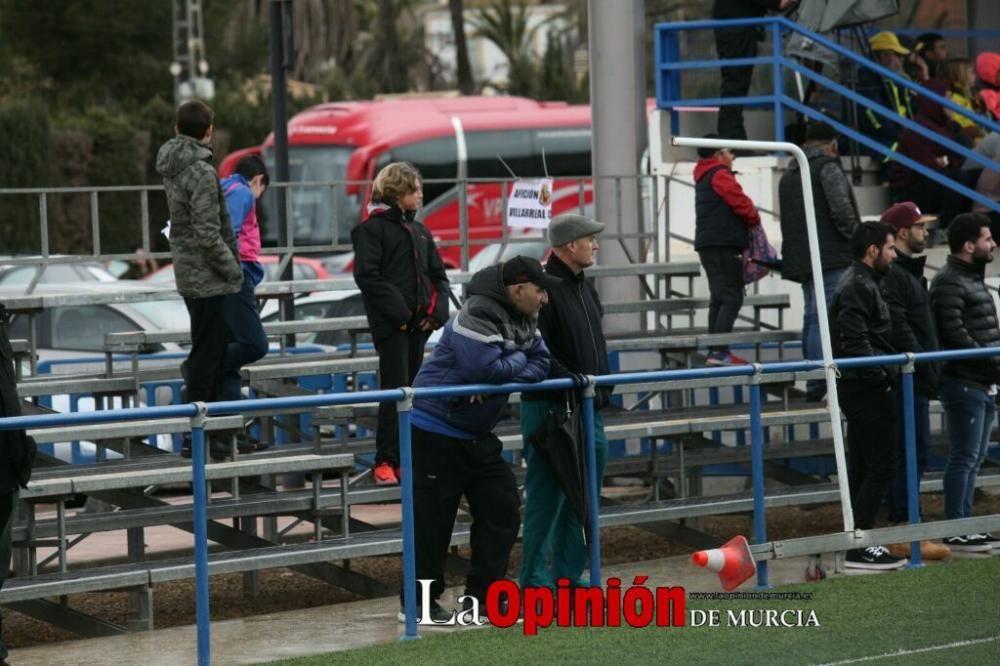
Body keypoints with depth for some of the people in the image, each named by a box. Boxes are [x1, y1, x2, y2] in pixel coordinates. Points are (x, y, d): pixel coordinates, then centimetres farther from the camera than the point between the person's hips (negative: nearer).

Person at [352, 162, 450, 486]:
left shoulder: (419, 231, 17)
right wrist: (399, 312, -16)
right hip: (390, 324, -7)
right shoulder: (373, 228, -4)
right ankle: (385, 462, -8)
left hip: (418, 324, 7)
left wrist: (436, 310, 2)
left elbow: (439, 276, 19)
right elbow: (367, 275, -13)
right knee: (396, 389, -10)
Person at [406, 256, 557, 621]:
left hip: (476, 436, 10)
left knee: (502, 508, 8)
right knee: (432, 518, -4)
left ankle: (482, 597, 15)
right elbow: (488, 369, -31)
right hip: (436, 431, -10)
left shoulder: (522, 321, 7)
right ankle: (420, 602, 5)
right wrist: (518, 360, -11)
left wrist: (504, 375, -15)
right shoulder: (477, 317, -23)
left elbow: (540, 363, 4)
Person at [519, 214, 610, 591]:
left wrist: (602, 388, 17)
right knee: (546, 496, -6)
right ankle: (535, 581, -1)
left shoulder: (584, 289, 16)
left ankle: (568, 574, 21)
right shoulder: (545, 289, -15)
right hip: (550, 408, -9)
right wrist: (569, 381, -25)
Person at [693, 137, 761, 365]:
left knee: (719, 298, 12)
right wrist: (754, 218, 6)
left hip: (709, 245, 10)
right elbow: (740, 201, -13)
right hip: (722, 245, -10)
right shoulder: (720, 174, -7)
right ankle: (719, 351, -22)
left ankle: (715, 351, 12)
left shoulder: (704, 177, 25)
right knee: (731, 298, -14)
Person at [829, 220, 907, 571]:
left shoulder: (860, 283, 18)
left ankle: (858, 542, 17)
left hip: (861, 388, 11)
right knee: (882, 466, -9)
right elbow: (856, 344, -25)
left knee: (861, 467, 13)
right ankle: (859, 546, -10)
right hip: (868, 391, -11)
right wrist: (883, 374, -19)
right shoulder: (859, 288, -16)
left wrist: (886, 372, 14)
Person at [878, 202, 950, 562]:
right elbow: (899, 330, -22)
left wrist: (931, 369, 16)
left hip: (915, 380, 11)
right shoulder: (892, 275, -15)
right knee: (913, 453, -10)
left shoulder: (909, 271, 20)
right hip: (908, 381, -11)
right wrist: (926, 369, -19)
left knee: (908, 455, 13)